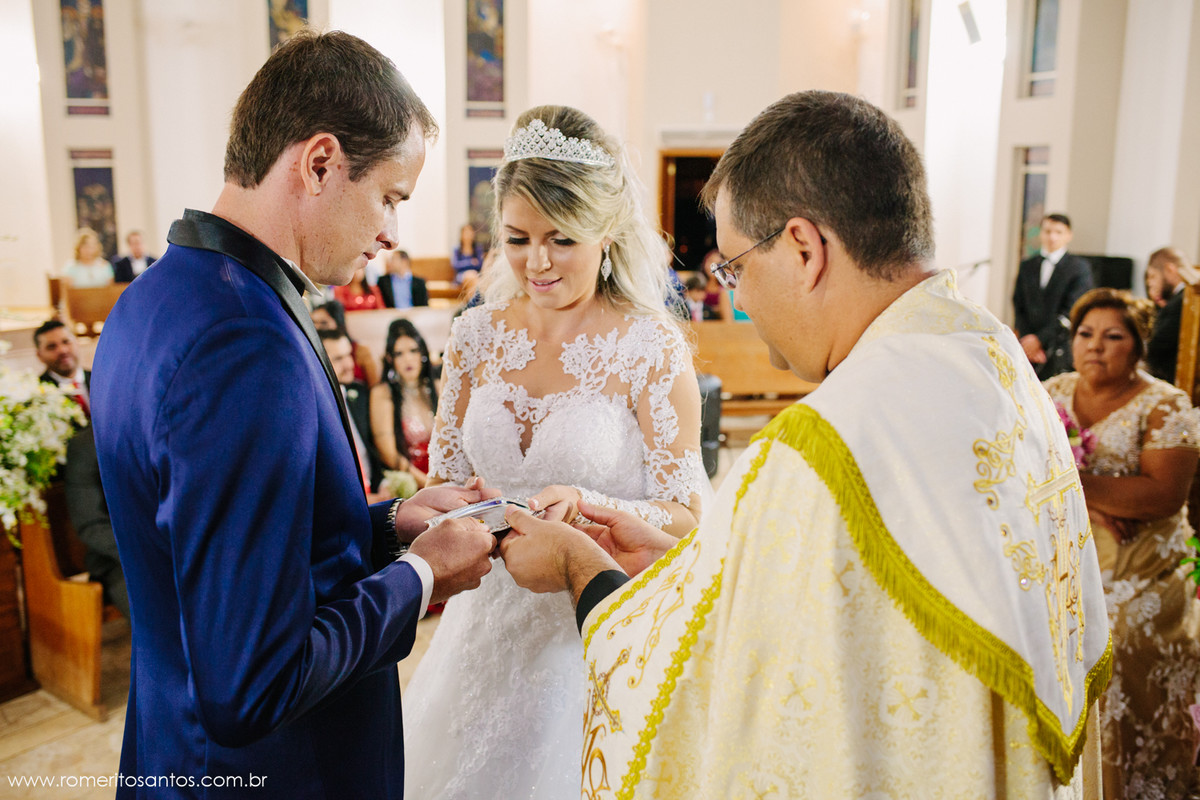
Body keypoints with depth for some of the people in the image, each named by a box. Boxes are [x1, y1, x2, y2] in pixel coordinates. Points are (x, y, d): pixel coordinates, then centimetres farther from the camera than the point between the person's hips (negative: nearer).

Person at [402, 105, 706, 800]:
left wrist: (589, 504, -29)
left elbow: (686, 516, -11)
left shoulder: (651, 346, -13)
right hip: (487, 618, 5)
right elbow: (445, 479, 8)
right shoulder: (477, 335, 0)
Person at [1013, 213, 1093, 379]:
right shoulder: (1027, 266, 16)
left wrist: (1040, 338, -11)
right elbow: (1018, 306, 12)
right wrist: (1026, 339, -2)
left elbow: (1072, 310, -6)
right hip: (1028, 350, 3)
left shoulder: (1080, 267, 2)